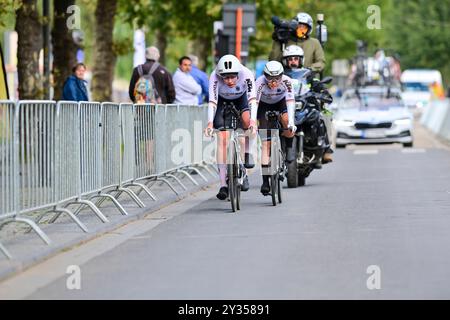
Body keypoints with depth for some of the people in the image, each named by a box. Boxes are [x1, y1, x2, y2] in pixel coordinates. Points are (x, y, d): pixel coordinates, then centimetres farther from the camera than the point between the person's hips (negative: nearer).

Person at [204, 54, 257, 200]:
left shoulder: (246, 74, -34)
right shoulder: (215, 77, -35)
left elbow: (252, 99, -41)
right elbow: (212, 102, -40)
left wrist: (253, 120, -55)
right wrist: (210, 123, -54)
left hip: (240, 98, 1)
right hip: (222, 100, -1)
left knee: (247, 120, -30)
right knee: (222, 139, -15)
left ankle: (248, 153, -3)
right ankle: (223, 185, -16)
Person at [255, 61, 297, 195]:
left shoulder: (286, 81, -31)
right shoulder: (260, 82, -33)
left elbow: (290, 102, -38)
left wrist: (290, 123, -50)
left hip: (281, 103, 1)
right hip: (264, 105, -1)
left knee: (289, 129, -32)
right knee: (266, 143, -13)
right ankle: (265, 181, -13)